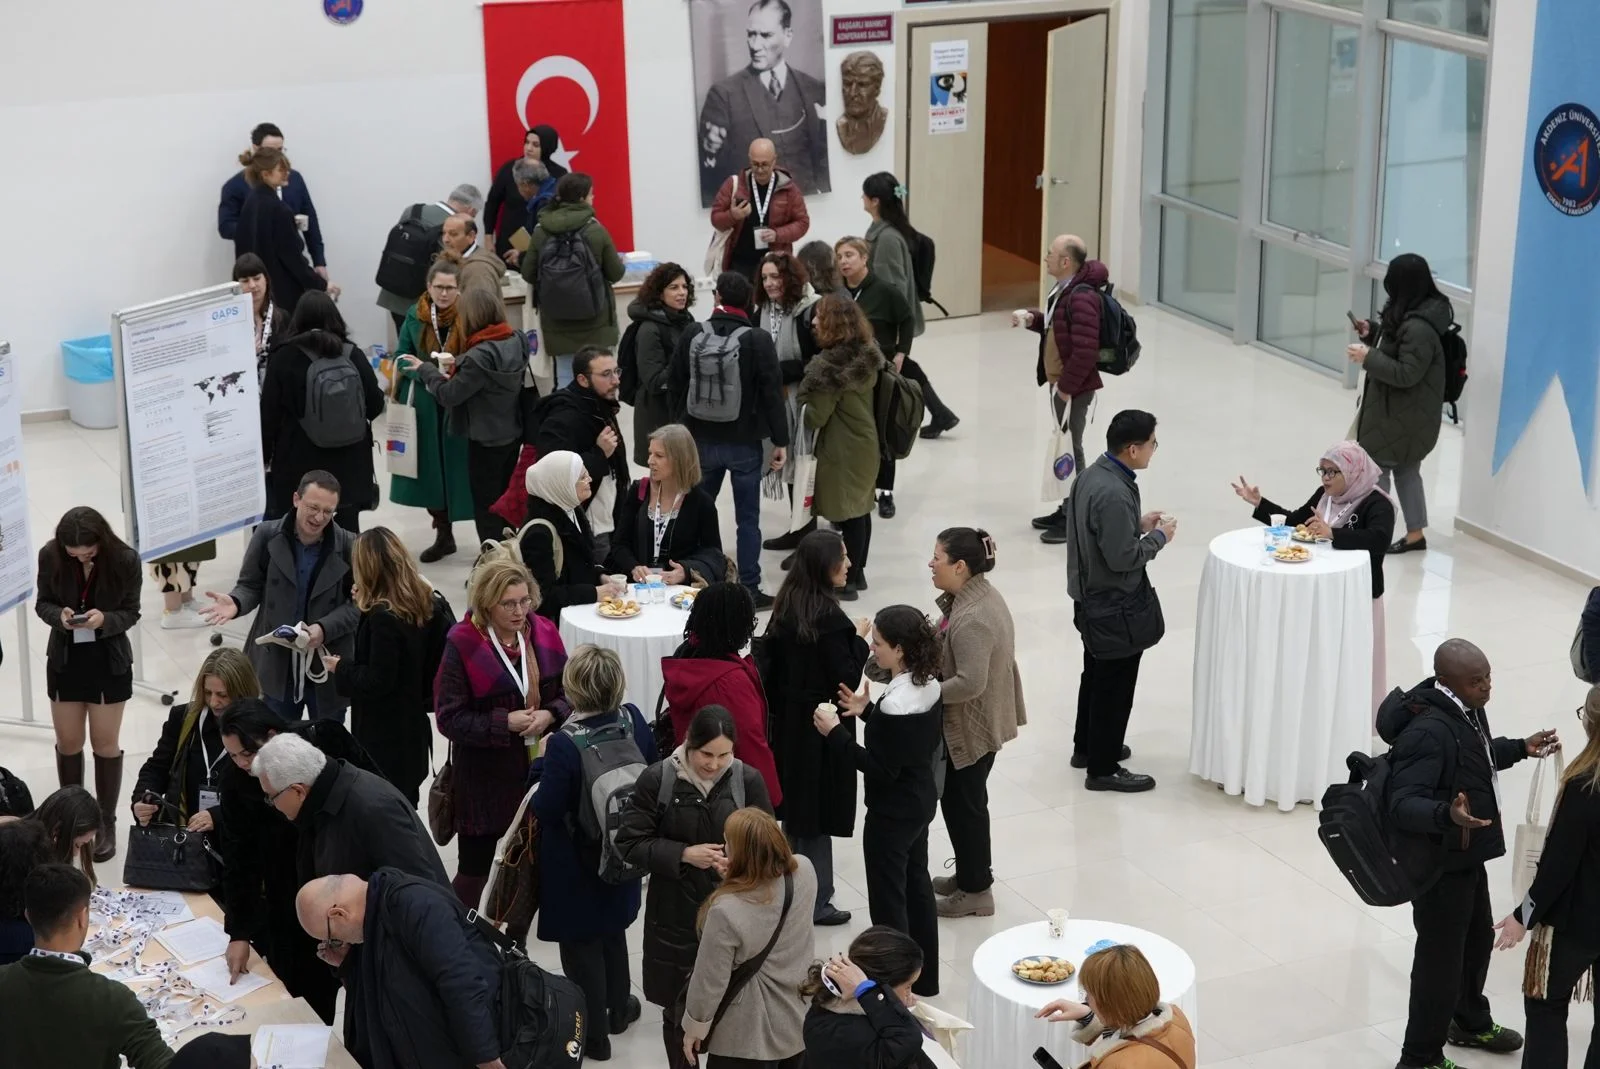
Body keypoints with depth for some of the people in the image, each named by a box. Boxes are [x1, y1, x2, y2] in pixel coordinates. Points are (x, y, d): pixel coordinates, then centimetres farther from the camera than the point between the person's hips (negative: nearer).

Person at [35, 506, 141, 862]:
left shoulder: (125, 560, -18)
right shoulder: (50, 556, -13)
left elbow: (131, 613, -9)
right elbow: (43, 603, -2)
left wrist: (104, 620, -29)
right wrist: (59, 615, -24)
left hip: (109, 662, -2)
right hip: (65, 659, 2)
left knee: (106, 744, 6)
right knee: (68, 743, 12)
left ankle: (106, 823, 18)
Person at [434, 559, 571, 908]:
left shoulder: (543, 634, -2)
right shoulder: (463, 645, -15)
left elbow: (568, 692, 8)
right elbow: (449, 718, -14)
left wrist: (549, 714, -13)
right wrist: (505, 722, -22)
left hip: (539, 769, 4)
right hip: (485, 777, -4)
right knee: (474, 871, 6)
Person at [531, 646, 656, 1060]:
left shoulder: (565, 743, -31)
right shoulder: (633, 721, -13)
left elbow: (546, 809, -24)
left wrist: (541, 765, -10)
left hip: (576, 863, -6)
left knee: (581, 943, 13)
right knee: (613, 929, 28)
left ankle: (592, 1033, 25)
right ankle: (618, 1008, 46)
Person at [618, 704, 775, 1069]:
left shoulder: (747, 779, -6)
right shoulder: (657, 779, -10)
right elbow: (630, 843, -6)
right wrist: (684, 855, -18)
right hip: (675, 915, 0)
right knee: (676, 1007, 13)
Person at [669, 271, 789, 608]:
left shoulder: (692, 336, -3)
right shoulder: (758, 341, -13)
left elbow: (675, 386, 6)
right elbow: (772, 394, -12)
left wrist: (682, 426, 20)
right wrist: (780, 441, -4)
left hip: (701, 440, 3)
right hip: (744, 443, -3)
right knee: (748, 517, 5)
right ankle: (750, 589, 7)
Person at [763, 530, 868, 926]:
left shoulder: (786, 607, 2)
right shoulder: (829, 618, -22)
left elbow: (773, 665, 9)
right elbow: (847, 679, -21)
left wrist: (779, 710, 17)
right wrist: (859, 639, -7)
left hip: (789, 719, 8)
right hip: (821, 725, -8)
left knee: (796, 804, 18)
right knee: (818, 811, 3)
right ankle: (814, 900, 11)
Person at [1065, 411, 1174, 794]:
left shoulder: (1092, 474, 0)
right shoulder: (1114, 493, -30)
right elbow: (1123, 558, -28)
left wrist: (1138, 523, 6)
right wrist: (1159, 536, -14)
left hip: (1091, 597, 10)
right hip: (1115, 605, -10)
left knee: (1097, 674, 24)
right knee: (1115, 685, 4)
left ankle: (1086, 747, 40)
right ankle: (1103, 769, 16)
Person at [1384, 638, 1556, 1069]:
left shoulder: (1466, 709, 0)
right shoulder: (1426, 731, -32)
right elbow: (1403, 804, -37)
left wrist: (1520, 748, 18)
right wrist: (1447, 814, -53)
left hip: (1468, 854, 10)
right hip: (1439, 862, -10)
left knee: (1477, 939, 27)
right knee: (1440, 956, 1)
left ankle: (1470, 1022, 50)